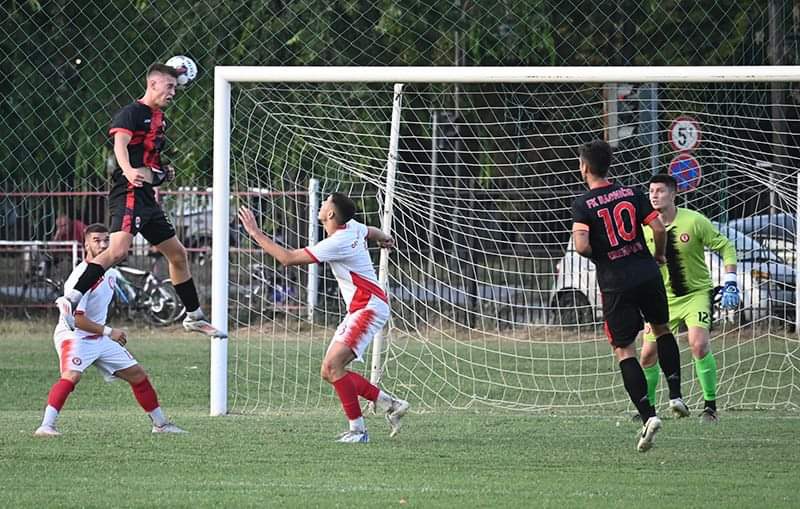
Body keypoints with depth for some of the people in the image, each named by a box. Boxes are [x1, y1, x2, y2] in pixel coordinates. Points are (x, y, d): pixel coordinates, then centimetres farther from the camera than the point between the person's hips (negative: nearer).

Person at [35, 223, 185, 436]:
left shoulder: (110, 273, 5)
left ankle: (160, 424, 25)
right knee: (71, 375, -34)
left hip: (100, 338, 9)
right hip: (73, 336, -9)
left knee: (138, 375, 11)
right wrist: (109, 332, -18)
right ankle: (46, 426, -36)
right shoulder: (81, 277, -22)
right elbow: (77, 319, -24)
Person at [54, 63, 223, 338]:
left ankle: (194, 316, 29)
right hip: (129, 192, -10)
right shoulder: (132, 113, -7)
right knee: (119, 250, -28)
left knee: (177, 253, 16)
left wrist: (163, 173, 16)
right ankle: (71, 299, -34)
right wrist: (129, 171, -44)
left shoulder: (158, 118, 20)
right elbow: (120, 144, -26)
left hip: (147, 196, 10)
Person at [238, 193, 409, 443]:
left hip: (369, 307, -10)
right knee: (329, 372, 6)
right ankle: (390, 404, 13)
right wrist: (384, 238, 57)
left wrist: (256, 233, -12)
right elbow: (370, 232, 32)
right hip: (358, 310, 10)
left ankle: (357, 429, -15)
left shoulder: (336, 243, -21)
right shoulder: (352, 227, 6)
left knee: (333, 365, -19)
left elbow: (288, 258, -20)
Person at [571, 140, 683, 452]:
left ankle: (648, 415, -11)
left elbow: (581, 245, -19)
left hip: (615, 284, -3)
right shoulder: (631, 194, 4)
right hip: (648, 274, 3)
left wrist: (594, 256, 4)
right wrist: (658, 255, 18)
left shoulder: (582, 204, -7)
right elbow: (659, 229, -1)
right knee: (661, 329, 27)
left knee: (623, 349, 3)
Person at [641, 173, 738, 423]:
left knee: (699, 344, -25)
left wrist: (730, 284, -15)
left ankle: (710, 405, -14)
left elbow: (726, 248, -6)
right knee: (648, 354, 1)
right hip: (663, 298, 4)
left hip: (696, 293, -4)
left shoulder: (694, 221, -14)